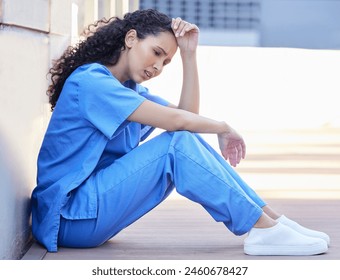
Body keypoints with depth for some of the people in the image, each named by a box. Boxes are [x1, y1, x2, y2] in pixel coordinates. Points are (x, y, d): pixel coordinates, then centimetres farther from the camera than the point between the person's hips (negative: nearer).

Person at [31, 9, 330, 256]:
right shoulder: (89, 80, -14)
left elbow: (187, 114, 9)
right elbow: (174, 120, -20)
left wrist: (189, 54, 4)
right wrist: (224, 128, -5)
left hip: (93, 206, 9)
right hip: (69, 217, -9)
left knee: (187, 141, -1)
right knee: (178, 144, -19)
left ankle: (272, 219, -2)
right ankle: (264, 231, -16)